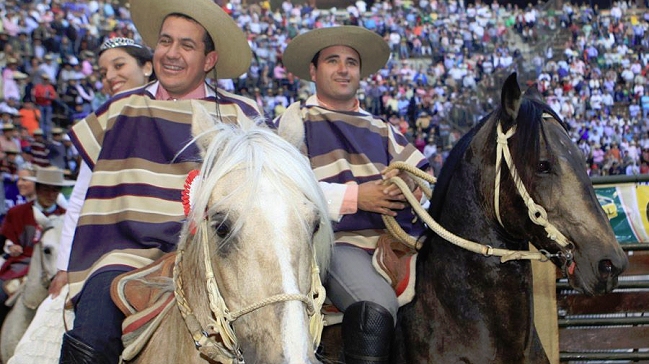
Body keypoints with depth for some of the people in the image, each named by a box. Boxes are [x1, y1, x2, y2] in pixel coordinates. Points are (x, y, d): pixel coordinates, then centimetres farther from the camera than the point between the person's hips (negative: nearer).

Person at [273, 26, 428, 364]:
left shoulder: (380, 128, 27)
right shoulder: (296, 120, 9)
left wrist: (406, 184, -7)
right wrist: (353, 197, -13)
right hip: (339, 243, -6)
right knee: (377, 307, -34)